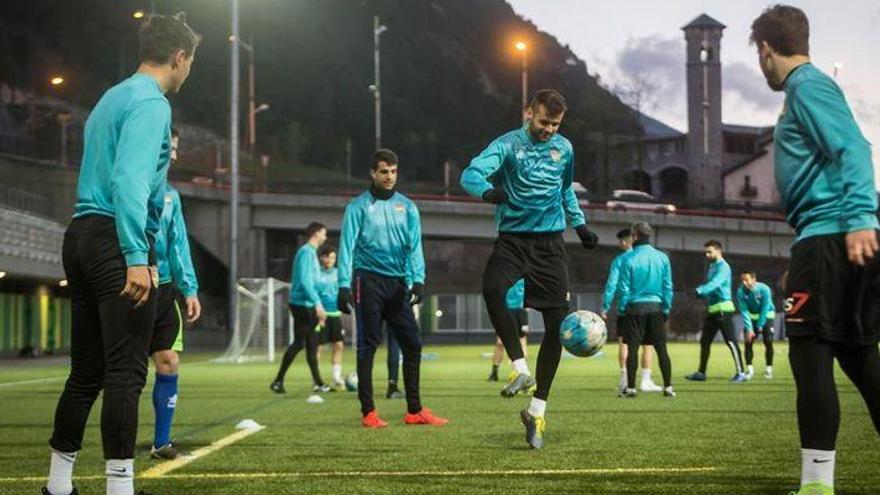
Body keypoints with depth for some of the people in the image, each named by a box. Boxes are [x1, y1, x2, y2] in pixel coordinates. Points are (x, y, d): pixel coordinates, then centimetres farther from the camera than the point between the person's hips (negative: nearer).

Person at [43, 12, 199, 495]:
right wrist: (136, 257, -26)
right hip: (117, 240, -9)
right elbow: (130, 180, -20)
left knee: (86, 369, 13)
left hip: (80, 237, 9)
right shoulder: (151, 102, -8)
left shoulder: (111, 98, 21)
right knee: (125, 371, -9)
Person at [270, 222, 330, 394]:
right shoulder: (306, 252, -12)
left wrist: (318, 309, 20)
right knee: (299, 343, -8)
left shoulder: (312, 252, 18)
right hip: (302, 304, -9)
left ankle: (317, 383, 12)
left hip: (309, 306, 9)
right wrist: (318, 303, -23)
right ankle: (278, 381, -4)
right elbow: (304, 281, -21)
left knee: (312, 343, 9)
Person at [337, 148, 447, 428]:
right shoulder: (359, 207, 1)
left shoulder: (407, 207, 12)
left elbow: (414, 245, 6)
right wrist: (344, 285, -14)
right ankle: (368, 412, 3)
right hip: (368, 281, -4)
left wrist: (418, 279, -8)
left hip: (398, 283, 4)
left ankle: (414, 410, 9)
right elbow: (347, 246, -4)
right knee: (368, 346, -2)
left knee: (412, 344, 1)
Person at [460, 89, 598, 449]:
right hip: (513, 238, -3)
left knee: (557, 324, -3)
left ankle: (537, 411, 8)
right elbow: (471, 174, -19)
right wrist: (488, 191, -40)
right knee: (492, 288, -35)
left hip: (550, 242, 4)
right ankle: (521, 369, -23)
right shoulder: (508, 145, -3)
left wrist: (580, 226, 25)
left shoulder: (564, 148, 12)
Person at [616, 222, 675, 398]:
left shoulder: (628, 259, -7)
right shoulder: (662, 258, 2)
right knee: (661, 348, 6)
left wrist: (623, 309, 4)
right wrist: (666, 309, 10)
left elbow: (624, 288, -5)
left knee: (633, 348, 1)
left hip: (635, 307, -2)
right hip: (656, 307, 3)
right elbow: (668, 287, 3)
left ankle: (631, 387, 0)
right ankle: (668, 387, 5)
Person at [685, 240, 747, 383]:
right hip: (712, 309, 9)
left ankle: (740, 373, -6)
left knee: (731, 341, -8)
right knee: (704, 341, 10)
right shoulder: (712, 267, 18)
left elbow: (715, 283, -26)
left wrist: (701, 290, -39)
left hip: (723, 308, -9)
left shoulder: (723, 267, -9)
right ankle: (701, 372, 16)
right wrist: (701, 292, 0)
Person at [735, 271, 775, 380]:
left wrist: (760, 326, -19)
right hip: (751, 317, 2)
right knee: (748, 341, -9)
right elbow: (744, 311, -19)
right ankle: (749, 368, -1)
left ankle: (769, 368, 1)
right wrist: (749, 328, -25)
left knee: (768, 342, -11)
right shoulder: (740, 292, -23)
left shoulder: (764, 289, -29)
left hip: (766, 316, -2)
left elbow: (765, 309, -22)